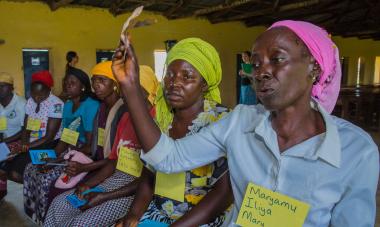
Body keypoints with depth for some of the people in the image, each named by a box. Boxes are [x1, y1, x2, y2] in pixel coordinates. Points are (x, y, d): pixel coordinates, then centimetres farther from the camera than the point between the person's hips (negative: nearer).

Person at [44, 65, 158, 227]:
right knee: (59, 204, 3)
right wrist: (88, 184, -1)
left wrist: (104, 197, -19)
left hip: (136, 189, -8)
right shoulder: (126, 117, 11)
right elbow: (113, 160, 14)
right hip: (115, 178, 9)